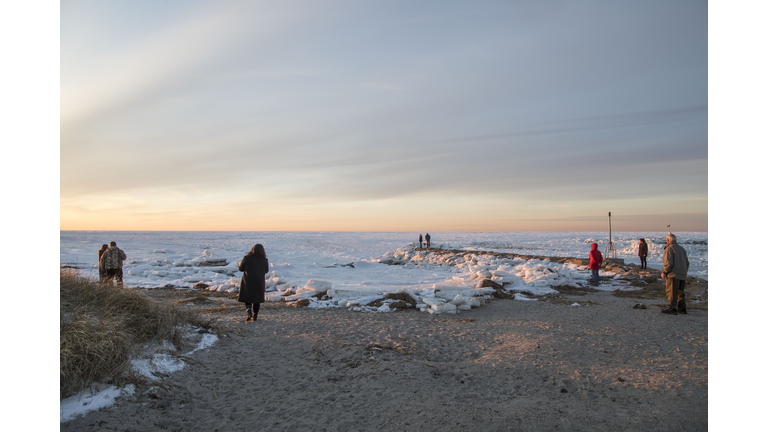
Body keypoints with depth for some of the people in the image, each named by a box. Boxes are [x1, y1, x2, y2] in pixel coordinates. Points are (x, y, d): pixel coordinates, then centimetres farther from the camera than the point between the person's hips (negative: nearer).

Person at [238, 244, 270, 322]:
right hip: (259, 282, 1)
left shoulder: (246, 258, -11)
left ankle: (249, 312, -6)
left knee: (247, 297, 14)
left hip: (247, 281, -1)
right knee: (257, 299, 14)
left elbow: (240, 268, -1)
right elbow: (266, 271, 6)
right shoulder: (265, 260, -7)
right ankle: (255, 316, 17)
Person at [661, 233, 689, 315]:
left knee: (671, 292, -4)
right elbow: (687, 263, 18)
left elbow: (668, 263, -19)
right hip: (682, 275, 8)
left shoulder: (669, 249, -10)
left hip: (673, 275, -8)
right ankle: (682, 308, 18)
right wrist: (684, 272, 25)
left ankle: (672, 309, -4)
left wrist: (664, 272, -10)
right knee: (680, 292, 15)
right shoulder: (682, 249, 15)